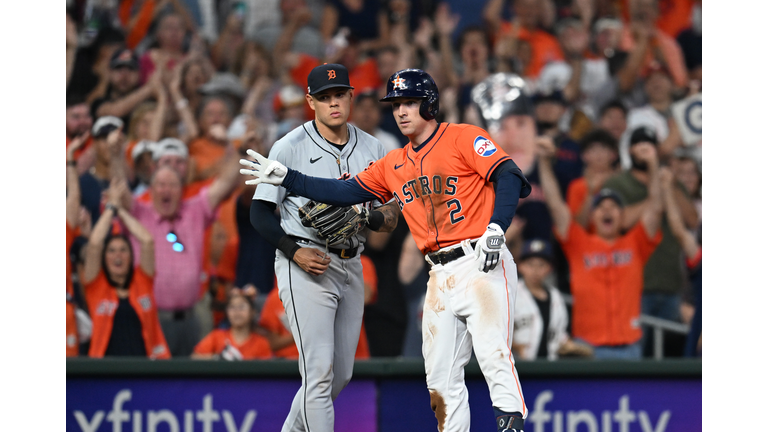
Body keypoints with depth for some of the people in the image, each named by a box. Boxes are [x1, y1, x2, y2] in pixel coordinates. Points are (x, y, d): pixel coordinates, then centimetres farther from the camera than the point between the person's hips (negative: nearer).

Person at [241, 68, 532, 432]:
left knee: (493, 354, -20)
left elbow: (509, 176, -11)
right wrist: (286, 178, 10)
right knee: (441, 376, 5)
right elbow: (346, 192, 17)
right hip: (441, 275, 7)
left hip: (482, 265, -7)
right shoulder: (394, 164, 19)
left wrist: (496, 228, -25)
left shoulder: (463, 138, -1)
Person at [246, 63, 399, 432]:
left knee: (341, 374, 11)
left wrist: (385, 216, -14)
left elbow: (391, 209, 10)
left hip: (351, 265, 6)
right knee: (319, 370, -14)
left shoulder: (371, 148, 9)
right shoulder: (290, 147, -6)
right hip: (305, 264, -6)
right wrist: (294, 251, -18)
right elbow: (260, 212, -5)